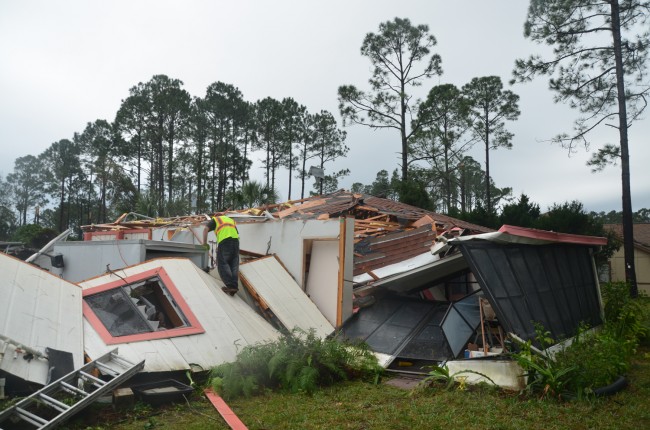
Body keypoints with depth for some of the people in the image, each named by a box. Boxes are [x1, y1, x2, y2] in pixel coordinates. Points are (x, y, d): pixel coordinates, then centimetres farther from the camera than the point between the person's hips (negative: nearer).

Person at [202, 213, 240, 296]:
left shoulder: (215, 219, 25)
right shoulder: (231, 220, 38)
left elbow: (206, 229, 8)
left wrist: (204, 243, 12)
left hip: (224, 240, -4)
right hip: (235, 239, 4)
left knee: (222, 263, -6)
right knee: (234, 264, 5)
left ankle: (230, 286, -19)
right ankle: (235, 286, -4)